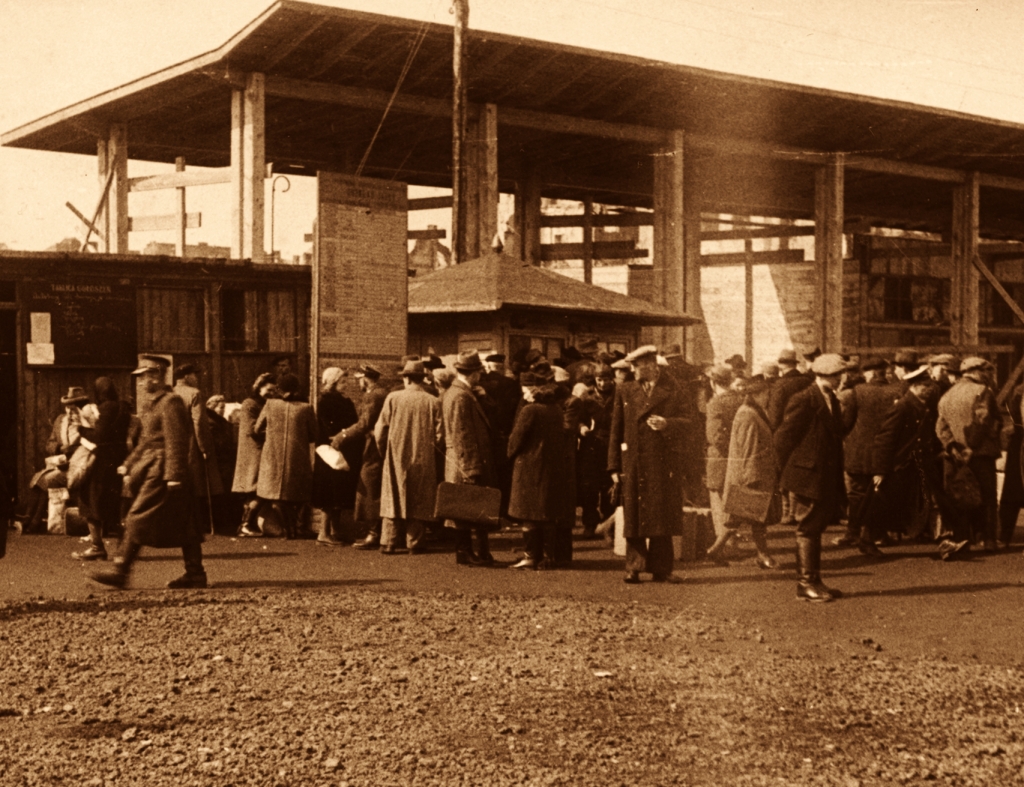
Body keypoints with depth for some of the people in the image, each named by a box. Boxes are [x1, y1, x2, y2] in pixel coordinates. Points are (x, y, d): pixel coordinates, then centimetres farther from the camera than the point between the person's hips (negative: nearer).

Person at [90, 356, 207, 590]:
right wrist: (129, 464, 20)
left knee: (138, 519, -8)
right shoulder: (156, 403, 18)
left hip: (161, 472, -10)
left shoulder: (170, 402, -13)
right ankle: (195, 574, 9)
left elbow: (176, 441, -19)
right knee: (183, 524, 8)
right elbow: (147, 440, 24)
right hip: (152, 469, 10)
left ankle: (121, 572, -5)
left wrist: (174, 476, -23)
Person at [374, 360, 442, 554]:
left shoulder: (393, 398, -7)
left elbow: (380, 430, -4)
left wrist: (384, 451, 12)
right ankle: (415, 543, 8)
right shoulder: (433, 402, -6)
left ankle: (389, 542, 5)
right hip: (424, 461, 0)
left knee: (393, 500, 8)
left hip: (396, 459, 0)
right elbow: (439, 435, -6)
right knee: (420, 503, 8)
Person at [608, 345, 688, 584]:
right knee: (634, 516, -1)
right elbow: (616, 430, 8)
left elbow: (683, 422, 6)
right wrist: (615, 466, 2)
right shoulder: (624, 391, 10)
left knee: (663, 516, 1)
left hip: (664, 462, 0)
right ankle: (633, 568, 4)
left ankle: (661, 568, 7)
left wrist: (666, 424, -16)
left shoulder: (671, 390, 9)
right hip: (634, 463, 0)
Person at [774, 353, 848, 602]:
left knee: (816, 529, 13)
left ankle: (815, 581, 20)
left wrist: (838, 479, 15)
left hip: (826, 478, 8)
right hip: (808, 478, -8)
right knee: (807, 530, -3)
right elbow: (783, 439, -14)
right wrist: (792, 472, -6)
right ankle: (805, 584, 3)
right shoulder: (803, 401, -15)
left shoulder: (832, 401, 12)